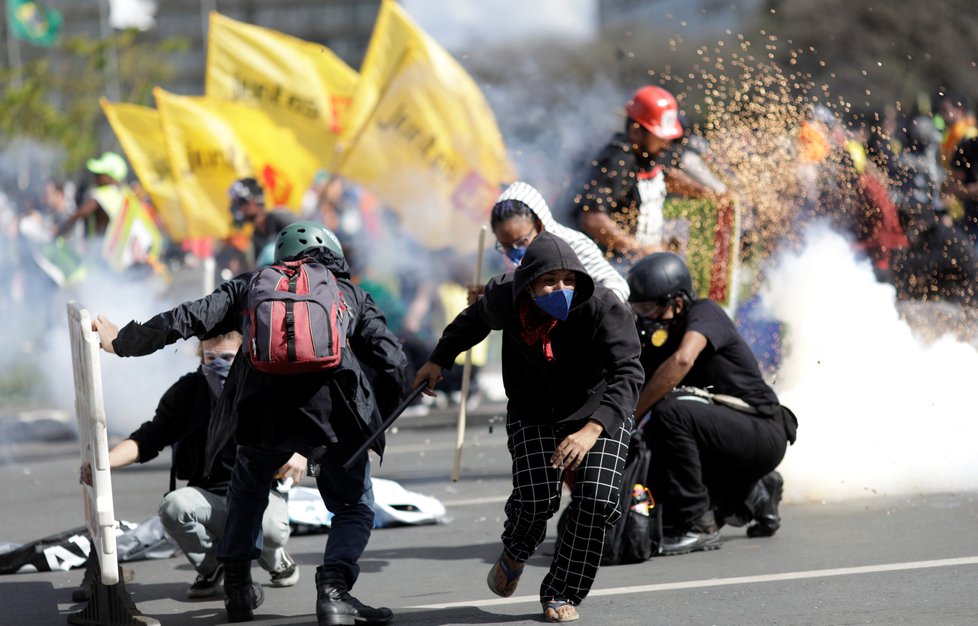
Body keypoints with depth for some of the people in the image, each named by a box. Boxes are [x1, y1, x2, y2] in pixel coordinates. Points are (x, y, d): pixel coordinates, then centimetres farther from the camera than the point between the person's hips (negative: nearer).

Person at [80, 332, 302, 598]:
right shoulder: (187, 392, 0)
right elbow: (148, 439, -1)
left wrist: (300, 452, -16)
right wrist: (104, 462, -18)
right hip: (211, 500, 2)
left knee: (270, 527, -37)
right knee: (173, 505, -32)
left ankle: (278, 563, 6)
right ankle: (210, 567, 0)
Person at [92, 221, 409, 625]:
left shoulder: (250, 286, 26)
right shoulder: (351, 294, 25)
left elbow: (186, 319, 18)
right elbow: (392, 362, 14)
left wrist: (121, 342, 28)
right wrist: (377, 422, 27)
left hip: (264, 413, 1)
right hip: (336, 410, -1)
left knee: (248, 491, 31)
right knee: (355, 508, 15)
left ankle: (238, 589, 31)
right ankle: (334, 589, -9)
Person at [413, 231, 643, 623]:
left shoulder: (603, 308, -31)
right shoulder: (505, 297, -20)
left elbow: (628, 374, -39)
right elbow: (474, 320, 6)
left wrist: (592, 430, -51)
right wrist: (439, 360, 14)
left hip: (599, 410, -1)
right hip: (533, 411, 1)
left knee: (597, 500, -17)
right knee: (536, 499, -16)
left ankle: (562, 594, 5)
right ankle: (514, 555, 22)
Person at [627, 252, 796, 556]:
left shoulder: (704, 313, -15)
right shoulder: (655, 340, 8)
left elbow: (683, 360, -34)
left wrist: (631, 416, -31)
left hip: (764, 432, -9)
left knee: (669, 412, -29)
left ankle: (697, 526, -23)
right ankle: (753, 495, 29)